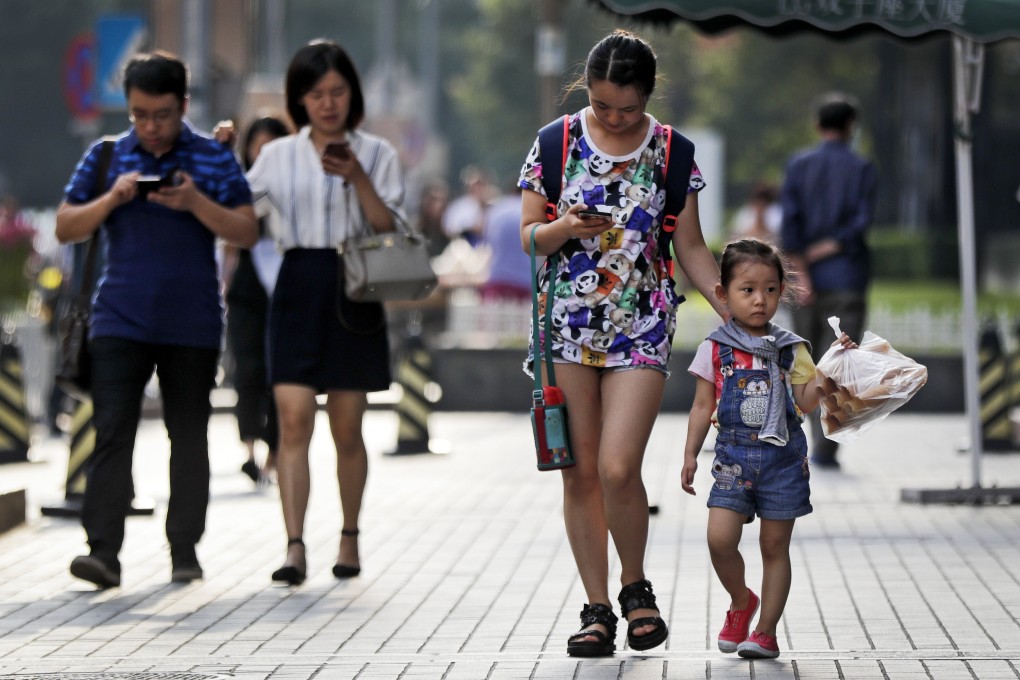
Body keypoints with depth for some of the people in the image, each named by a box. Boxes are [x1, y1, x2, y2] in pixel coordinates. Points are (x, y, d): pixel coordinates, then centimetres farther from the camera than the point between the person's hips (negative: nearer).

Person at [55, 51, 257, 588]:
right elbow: (65, 228, 6)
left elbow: (247, 233, -1)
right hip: (120, 319, 0)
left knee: (189, 437, 7)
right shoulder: (106, 156, 8)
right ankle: (104, 551, -13)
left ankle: (185, 549, 17)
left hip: (193, 326, 0)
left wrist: (196, 203, -17)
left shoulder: (214, 159, 4)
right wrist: (112, 198, -11)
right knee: (112, 431, -10)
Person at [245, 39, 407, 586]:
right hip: (297, 289, 1)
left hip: (352, 292, -1)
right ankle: (294, 547, -16)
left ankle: (349, 538, 21)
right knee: (294, 420, -12)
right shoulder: (278, 155, 9)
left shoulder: (376, 153, 5)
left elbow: (390, 229, -2)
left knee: (347, 430, 5)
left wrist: (358, 179, -14)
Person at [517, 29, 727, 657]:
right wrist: (563, 230, -16)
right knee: (581, 471, 3)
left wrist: (736, 314, -1)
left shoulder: (671, 152, 3)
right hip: (567, 323, 1)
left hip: (642, 325, -1)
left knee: (618, 468, -14)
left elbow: (691, 247, 8)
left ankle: (636, 588, 10)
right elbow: (529, 235, 6)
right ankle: (598, 610, 13)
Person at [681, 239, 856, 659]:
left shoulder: (790, 349, 6)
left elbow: (805, 402, 1)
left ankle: (766, 631, 10)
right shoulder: (716, 349, 4)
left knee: (774, 546, 3)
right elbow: (702, 407, 7)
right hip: (734, 456, 0)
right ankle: (740, 601, 15)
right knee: (720, 538, -13)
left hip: (782, 457, 1)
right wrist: (690, 454, 2)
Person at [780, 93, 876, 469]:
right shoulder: (862, 169, 0)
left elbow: (790, 221, -5)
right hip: (848, 278, -2)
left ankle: (819, 435, 10)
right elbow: (862, 221, -11)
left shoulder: (798, 166, 4)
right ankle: (826, 448, -12)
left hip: (808, 281, 2)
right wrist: (826, 250, -5)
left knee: (808, 358, 15)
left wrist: (802, 272, -7)